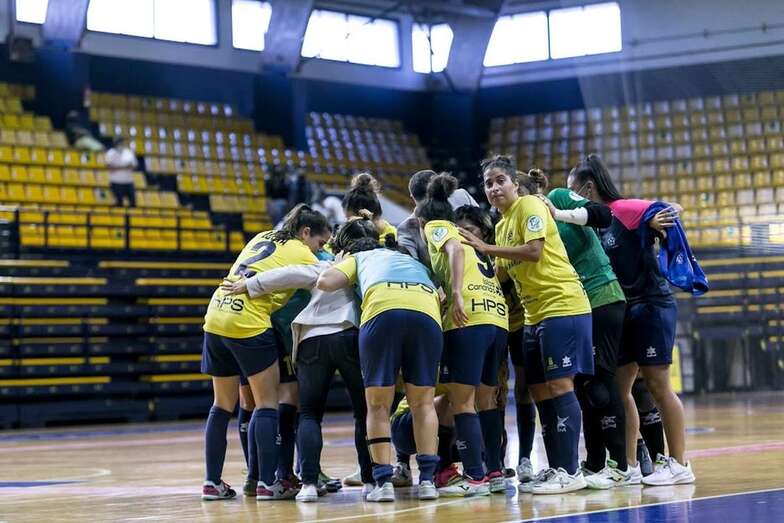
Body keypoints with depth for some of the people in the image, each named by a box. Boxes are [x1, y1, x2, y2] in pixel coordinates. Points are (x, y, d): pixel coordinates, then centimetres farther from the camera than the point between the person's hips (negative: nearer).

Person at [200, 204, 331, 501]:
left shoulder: (262, 238, 22)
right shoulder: (302, 254, 2)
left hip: (215, 318, 7)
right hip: (249, 324, -7)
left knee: (223, 406, 14)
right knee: (267, 404, 2)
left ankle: (212, 482, 14)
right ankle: (267, 482, -3)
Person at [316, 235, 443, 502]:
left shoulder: (361, 257, 33)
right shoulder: (416, 263, 42)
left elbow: (325, 282, 18)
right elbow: (440, 296, 24)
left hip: (382, 310, -2)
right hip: (427, 312, 2)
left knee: (378, 404, 7)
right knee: (423, 403, 12)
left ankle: (383, 481, -1)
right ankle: (427, 478, 3)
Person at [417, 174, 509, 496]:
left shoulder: (436, 227, 10)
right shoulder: (462, 234, 32)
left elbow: (455, 249, -10)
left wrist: (457, 294, -19)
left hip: (469, 317, -8)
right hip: (498, 315, 8)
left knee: (461, 401, -6)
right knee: (485, 399, 16)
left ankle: (475, 477, -11)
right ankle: (495, 473, 17)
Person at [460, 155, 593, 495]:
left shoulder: (530, 205, -6)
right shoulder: (501, 225, 19)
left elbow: (534, 251, -19)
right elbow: (504, 274, 21)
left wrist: (487, 248, -15)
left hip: (562, 306, -9)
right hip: (535, 314, 9)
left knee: (559, 386, -11)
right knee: (540, 392, 7)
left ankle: (570, 471, -10)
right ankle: (555, 468, 12)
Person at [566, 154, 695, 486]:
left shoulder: (625, 209, -11)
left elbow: (668, 212, -18)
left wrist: (658, 222, -38)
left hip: (651, 306, -8)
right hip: (622, 311, 8)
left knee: (657, 384, -6)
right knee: (619, 387, 6)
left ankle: (679, 464, 1)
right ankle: (628, 465, 12)